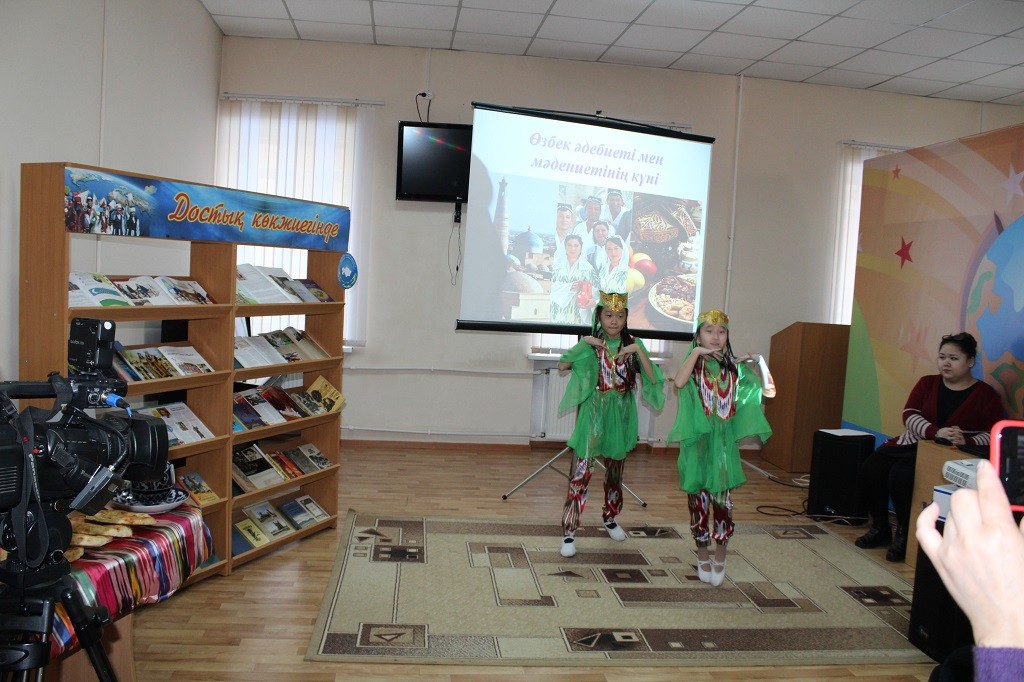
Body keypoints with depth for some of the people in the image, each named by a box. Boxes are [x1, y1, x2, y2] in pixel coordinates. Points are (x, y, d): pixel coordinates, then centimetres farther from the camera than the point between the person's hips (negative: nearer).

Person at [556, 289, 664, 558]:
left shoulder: (633, 344, -1)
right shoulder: (591, 344, -4)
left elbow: (653, 379, -10)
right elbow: (561, 366, -15)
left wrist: (638, 350, -19)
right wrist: (584, 343, -22)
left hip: (620, 416, 3)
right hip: (593, 415, -2)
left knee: (615, 471, 17)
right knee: (581, 473, -8)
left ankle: (610, 518, 39)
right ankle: (569, 533, -3)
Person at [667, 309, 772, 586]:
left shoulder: (733, 367, 8)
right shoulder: (693, 365, -1)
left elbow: (763, 385, 10)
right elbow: (678, 382, -24)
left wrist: (758, 362, -3)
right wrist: (697, 352, -22)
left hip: (724, 442, 2)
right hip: (698, 441, -2)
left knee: (722, 498, -1)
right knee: (698, 498, 5)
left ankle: (720, 558, 14)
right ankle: (703, 557, 21)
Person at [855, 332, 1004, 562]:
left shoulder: (986, 395, 1)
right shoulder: (927, 383, 10)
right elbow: (909, 416, -3)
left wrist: (966, 441, -27)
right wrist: (936, 432, -22)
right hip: (912, 443, 5)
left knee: (901, 475, -32)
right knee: (869, 469, -19)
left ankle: (904, 534, -9)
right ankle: (880, 528, 3)